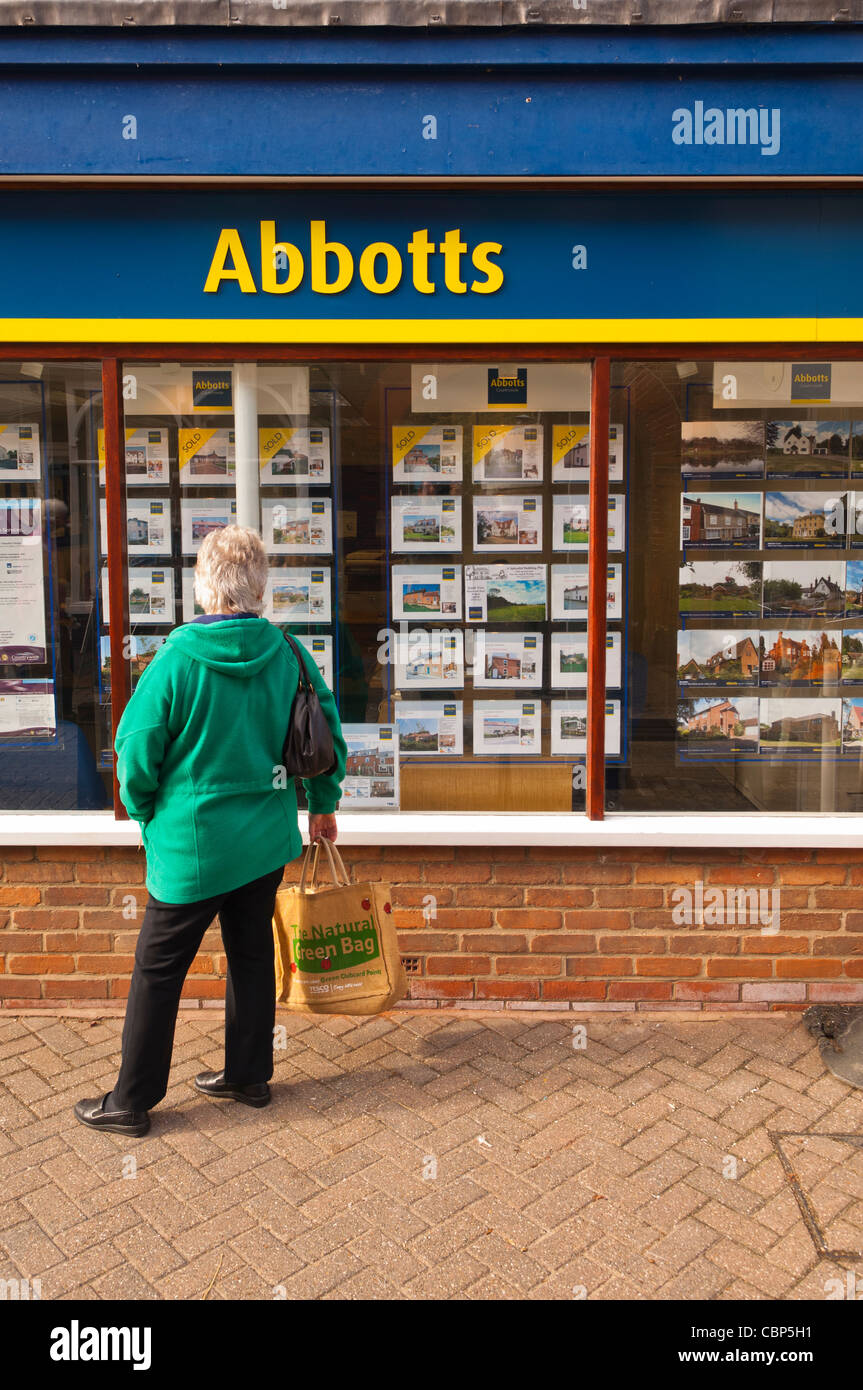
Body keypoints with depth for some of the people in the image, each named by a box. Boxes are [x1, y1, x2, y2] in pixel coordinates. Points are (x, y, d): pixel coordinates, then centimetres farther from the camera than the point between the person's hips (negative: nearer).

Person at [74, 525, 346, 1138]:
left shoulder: (177, 661, -17)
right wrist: (323, 801, 18)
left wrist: (146, 813, 8)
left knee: (158, 972, 9)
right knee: (253, 955, 18)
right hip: (267, 839, 5)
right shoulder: (286, 654, -6)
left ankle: (132, 1101, 21)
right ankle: (248, 1075, 32)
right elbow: (326, 724, 4)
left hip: (191, 844, -4)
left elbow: (136, 752, -12)